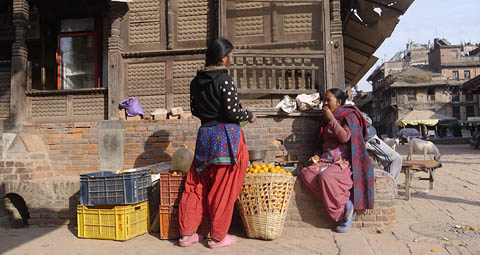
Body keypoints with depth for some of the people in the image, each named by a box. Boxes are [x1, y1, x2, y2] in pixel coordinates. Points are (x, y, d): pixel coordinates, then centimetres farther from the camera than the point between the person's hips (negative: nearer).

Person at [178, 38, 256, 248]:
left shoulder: (196, 81, 9)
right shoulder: (224, 79, -12)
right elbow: (233, 111, -16)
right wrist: (249, 116, 2)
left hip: (204, 135, 7)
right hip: (226, 135, -7)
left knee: (197, 185, 13)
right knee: (223, 188, 4)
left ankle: (187, 233, 20)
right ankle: (218, 236, 15)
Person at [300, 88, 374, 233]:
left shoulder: (350, 116, 1)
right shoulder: (326, 119, 21)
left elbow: (345, 137, -16)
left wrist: (331, 119, -13)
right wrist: (318, 157, 10)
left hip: (344, 161, -7)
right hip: (326, 160, 7)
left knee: (326, 177, -36)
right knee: (306, 173, -23)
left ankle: (343, 209, -13)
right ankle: (345, 205, -19)